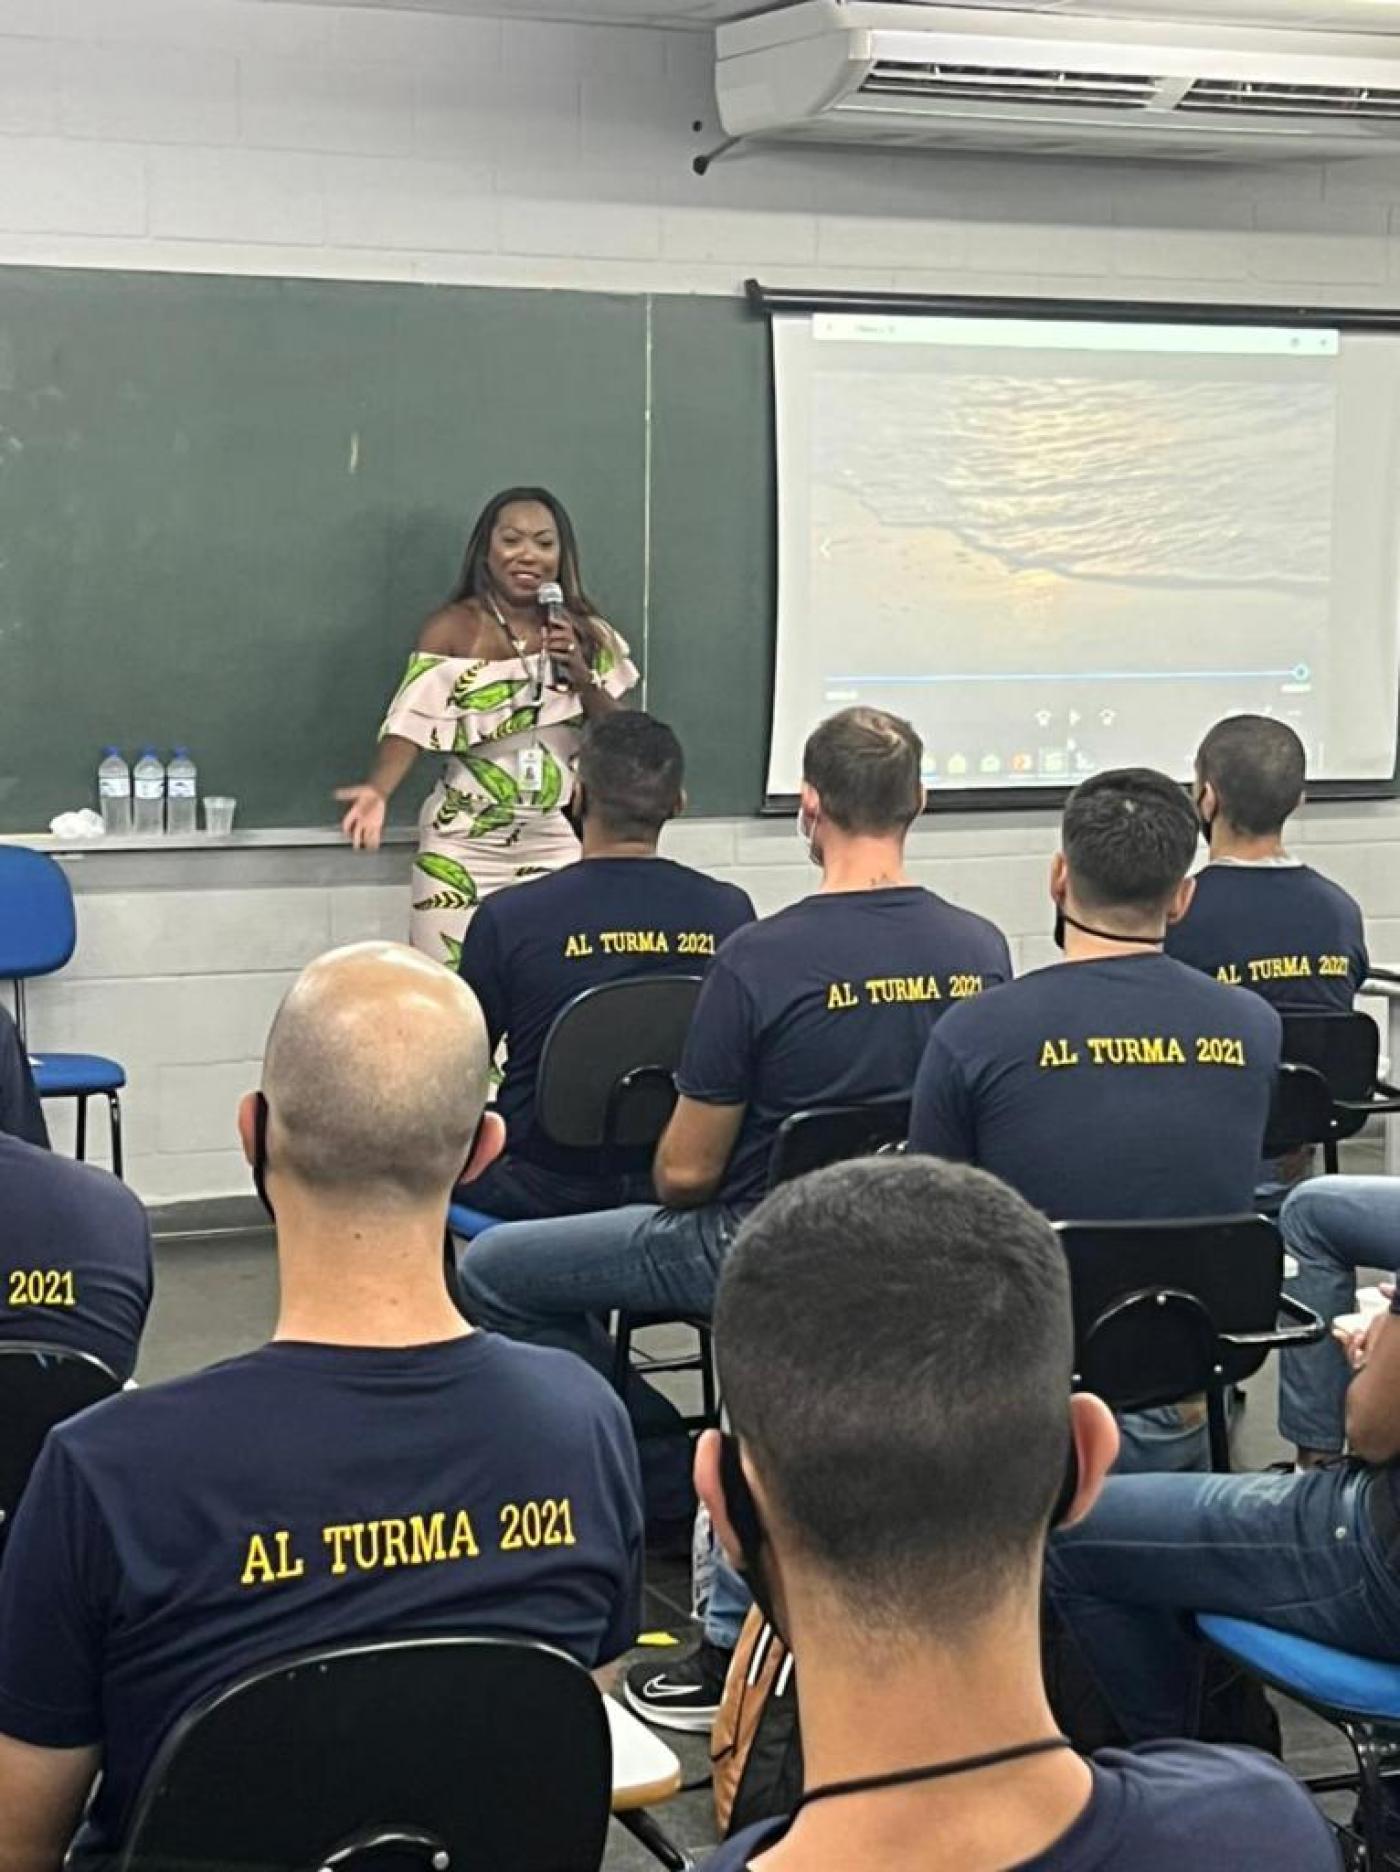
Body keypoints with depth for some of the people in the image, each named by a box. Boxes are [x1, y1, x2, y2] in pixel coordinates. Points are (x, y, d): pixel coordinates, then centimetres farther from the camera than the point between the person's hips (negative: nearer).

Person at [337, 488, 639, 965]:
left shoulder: (585, 634, 7)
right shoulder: (454, 629, -5)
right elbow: (415, 723, -14)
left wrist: (581, 675, -12)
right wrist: (379, 790, -32)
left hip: (557, 845, 3)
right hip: (465, 846, -3)